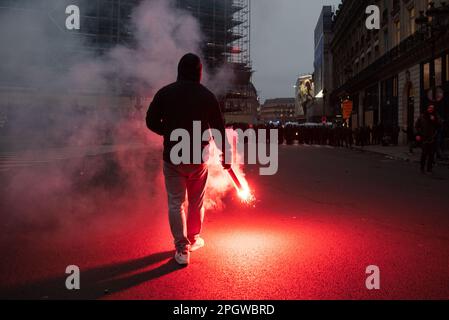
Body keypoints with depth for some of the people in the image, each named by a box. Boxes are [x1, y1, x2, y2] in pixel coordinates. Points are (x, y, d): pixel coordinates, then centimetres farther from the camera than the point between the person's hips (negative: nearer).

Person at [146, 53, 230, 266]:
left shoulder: (165, 93, -4)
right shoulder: (207, 96, -3)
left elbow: (151, 122, -3)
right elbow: (219, 129, -1)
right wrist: (225, 156, 9)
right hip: (198, 158, 1)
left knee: (176, 203, 7)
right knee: (196, 201, 17)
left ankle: (182, 250, 5)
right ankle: (194, 239, 34)